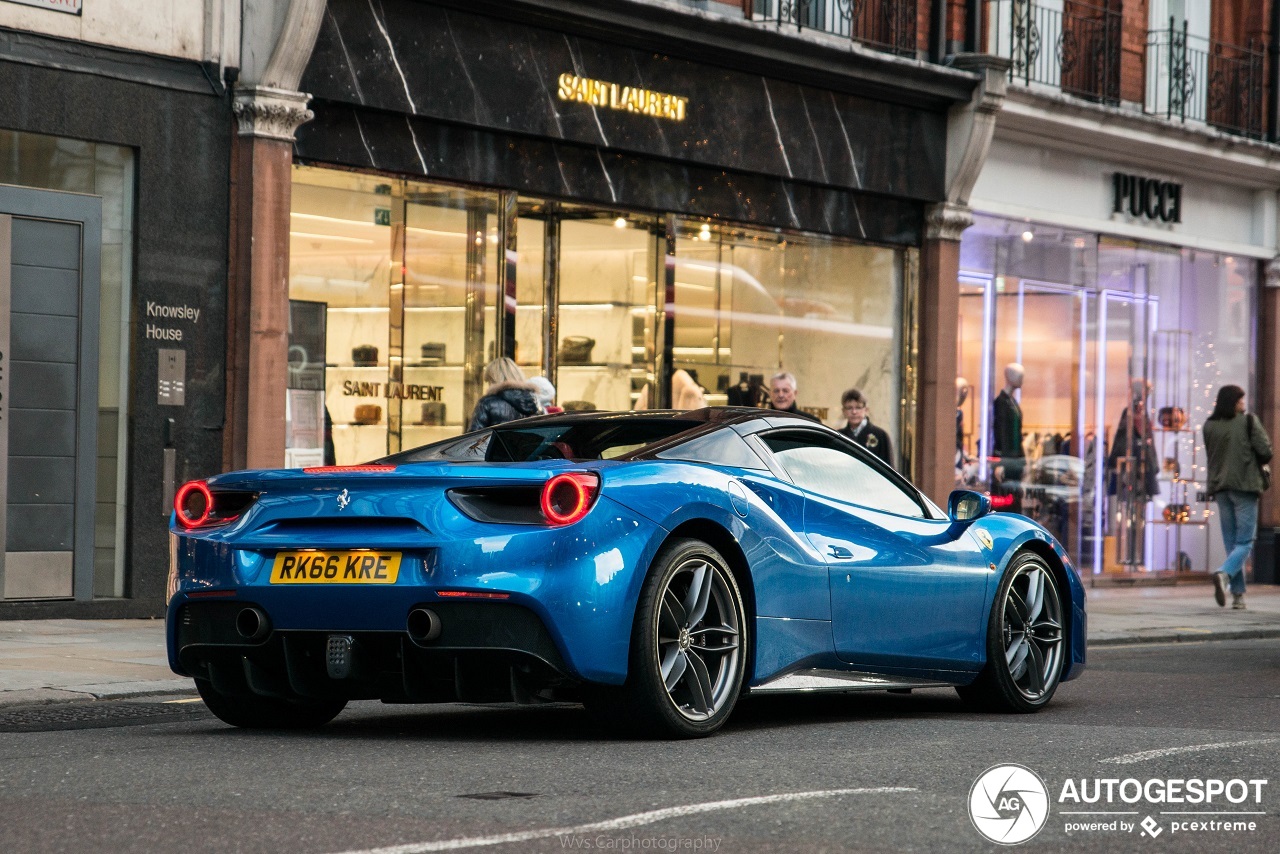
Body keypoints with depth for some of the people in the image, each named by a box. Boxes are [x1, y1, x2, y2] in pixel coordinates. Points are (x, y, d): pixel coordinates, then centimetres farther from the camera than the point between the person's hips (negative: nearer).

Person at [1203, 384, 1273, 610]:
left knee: (1231, 542, 10)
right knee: (1245, 541, 0)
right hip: (1245, 486, -4)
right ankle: (1224, 574, -27)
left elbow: (1211, 455, 11)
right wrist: (1255, 463, 12)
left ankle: (1238, 594, 6)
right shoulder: (1249, 422, -6)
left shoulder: (1209, 426, 5)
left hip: (1220, 487, 4)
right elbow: (1265, 452, -8)